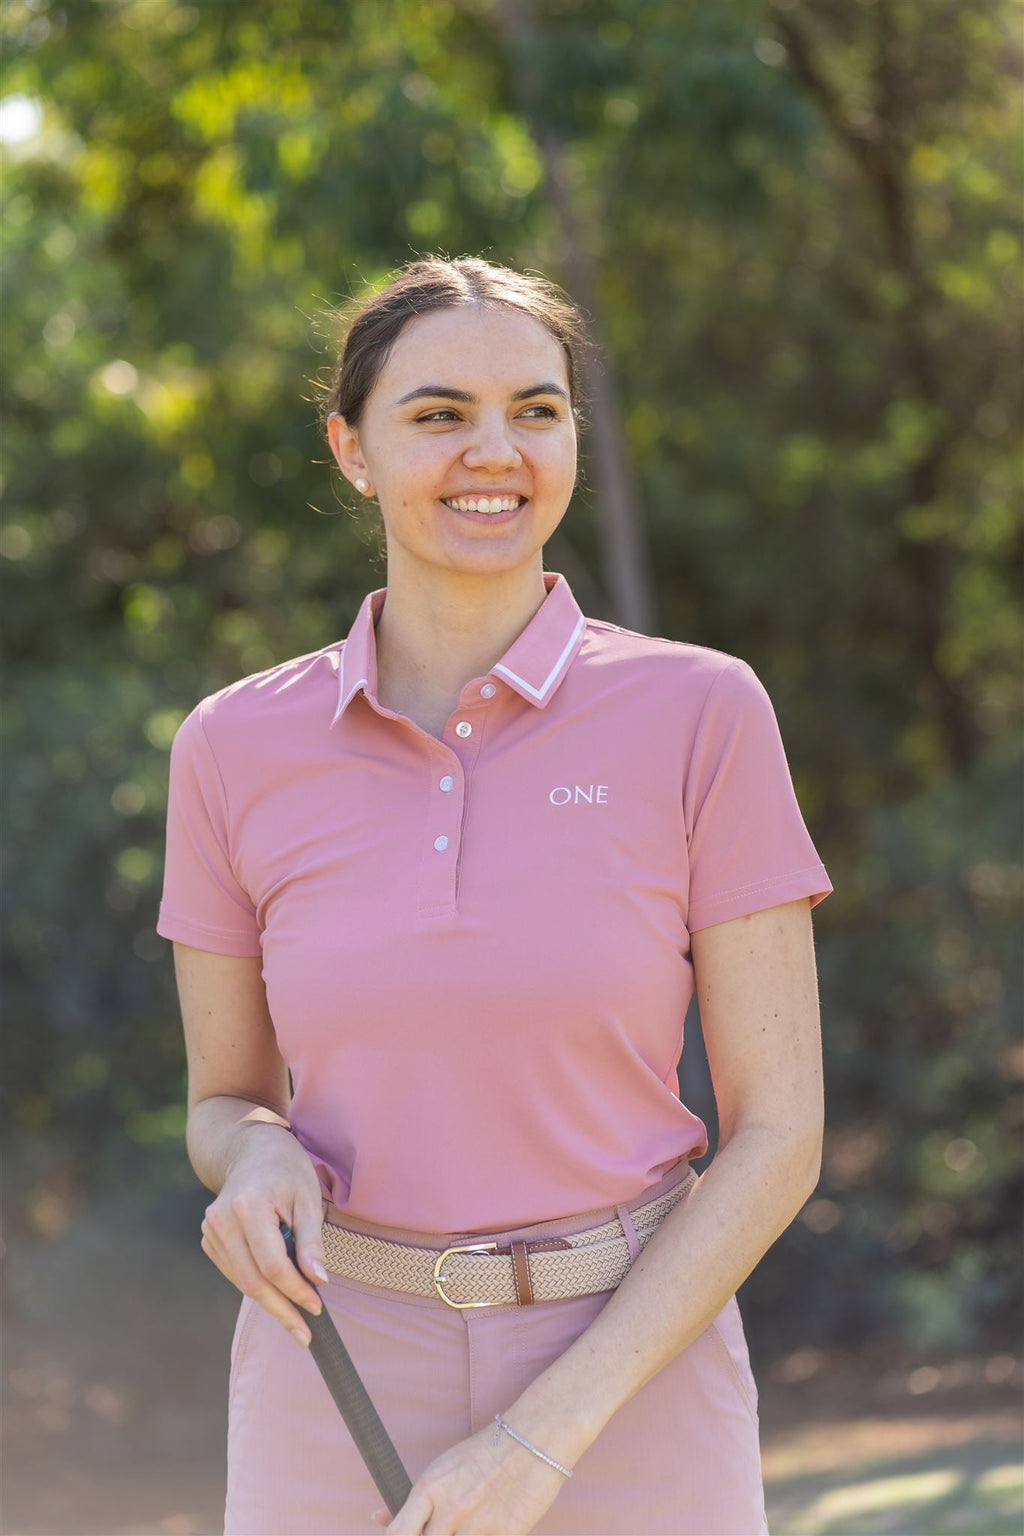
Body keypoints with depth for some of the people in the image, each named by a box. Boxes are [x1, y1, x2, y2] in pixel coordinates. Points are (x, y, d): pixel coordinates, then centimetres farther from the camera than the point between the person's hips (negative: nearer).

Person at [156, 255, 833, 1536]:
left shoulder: (703, 716, -6)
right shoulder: (238, 749, 0)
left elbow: (777, 1131, -6)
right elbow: (225, 1103, 11)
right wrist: (259, 1165, -14)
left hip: (626, 1408, -1)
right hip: (343, 1417, 1)